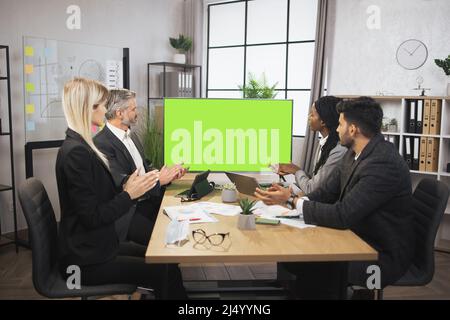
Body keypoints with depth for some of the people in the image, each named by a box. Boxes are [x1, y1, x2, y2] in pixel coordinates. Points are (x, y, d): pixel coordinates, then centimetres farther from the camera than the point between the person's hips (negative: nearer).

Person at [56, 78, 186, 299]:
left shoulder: (80, 146, 8)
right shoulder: (76, 152, -22)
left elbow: (100, 199, 7)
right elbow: (92, 217, -23)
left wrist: (127, 190, -5)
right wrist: (129, 194, -15)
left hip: (94, 247, 9)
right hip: (87, 260, -9)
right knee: (167, 272, -5)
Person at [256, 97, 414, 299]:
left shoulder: (383, 164, -27)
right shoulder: (355, 153, 2)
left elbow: (343, 215, -29)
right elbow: (327, 193, 2)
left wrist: (295, 201, -21)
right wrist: (292, 199, -16)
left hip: (384, 254, -7)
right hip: (358, 238, 8)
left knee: (312, 268, -18)